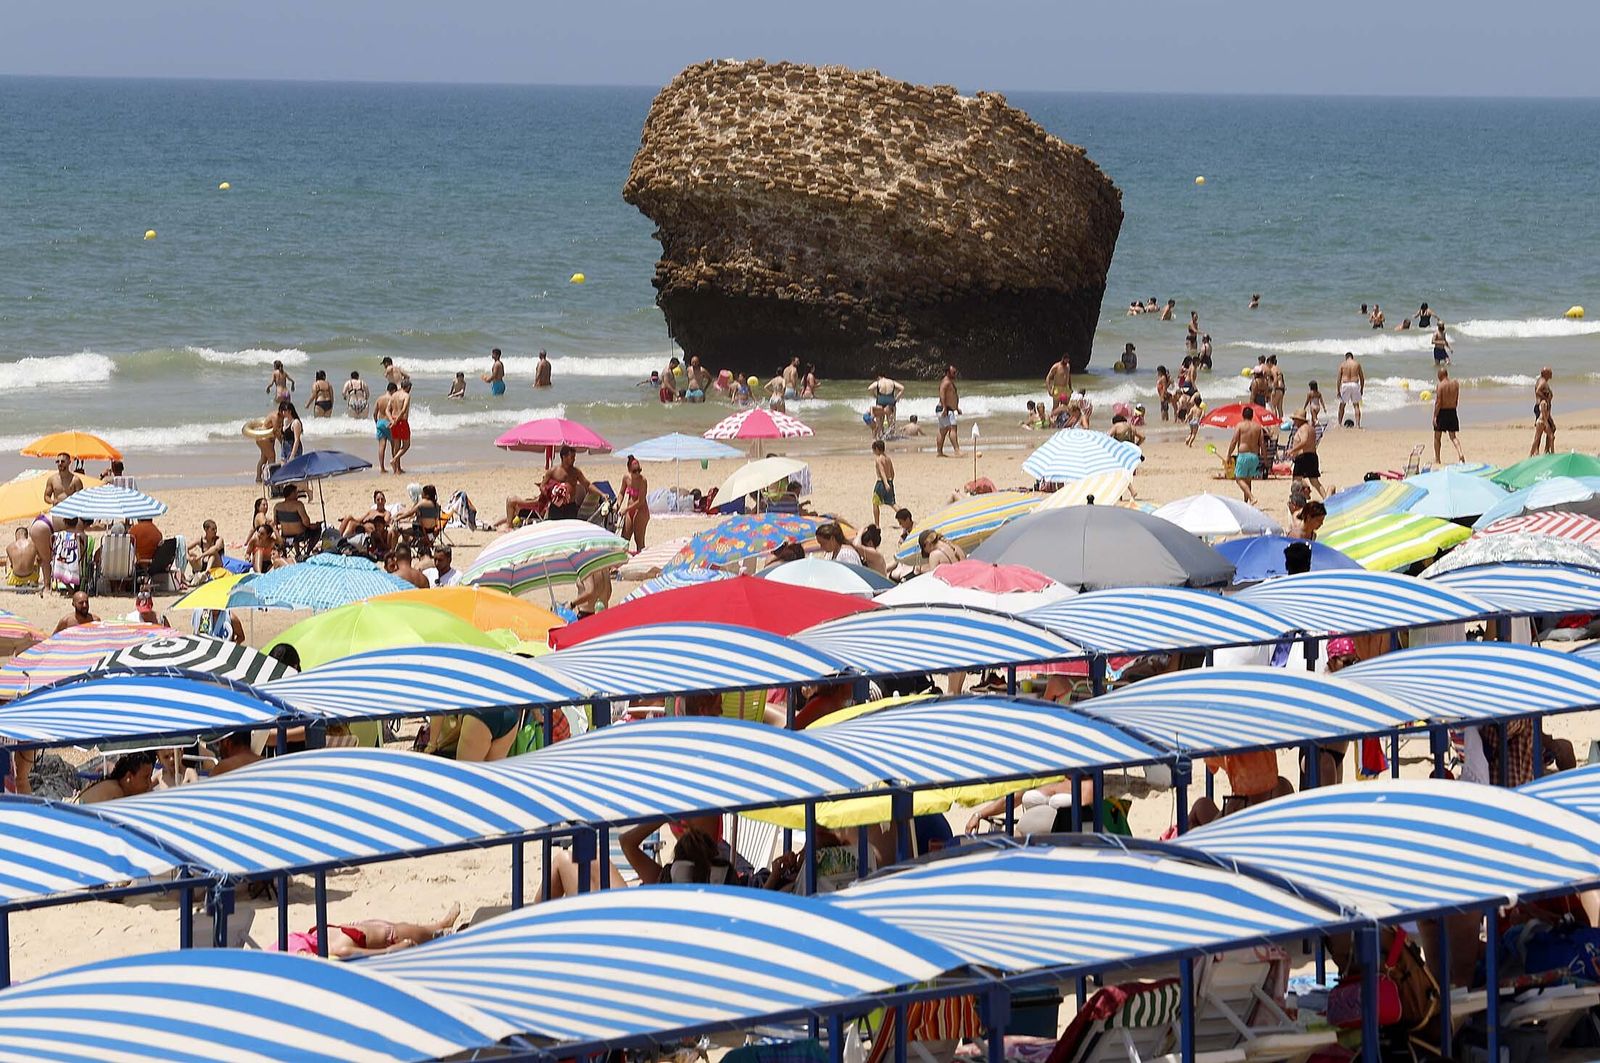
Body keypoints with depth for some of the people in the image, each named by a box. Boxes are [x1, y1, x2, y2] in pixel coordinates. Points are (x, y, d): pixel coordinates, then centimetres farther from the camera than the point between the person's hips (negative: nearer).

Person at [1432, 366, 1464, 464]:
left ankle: (1437, 459, 17)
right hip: (1453, 412, 4)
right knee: (1453, 436, 12)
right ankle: (1460, 453, -12)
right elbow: (1457, 401, 8)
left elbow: (1438, 403, -16)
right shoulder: (1455, 384, 1)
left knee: (1437, 437, 12)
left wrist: (1434, 417, -13)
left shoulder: (1440, 385, -14)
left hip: (1442, 412, -4)